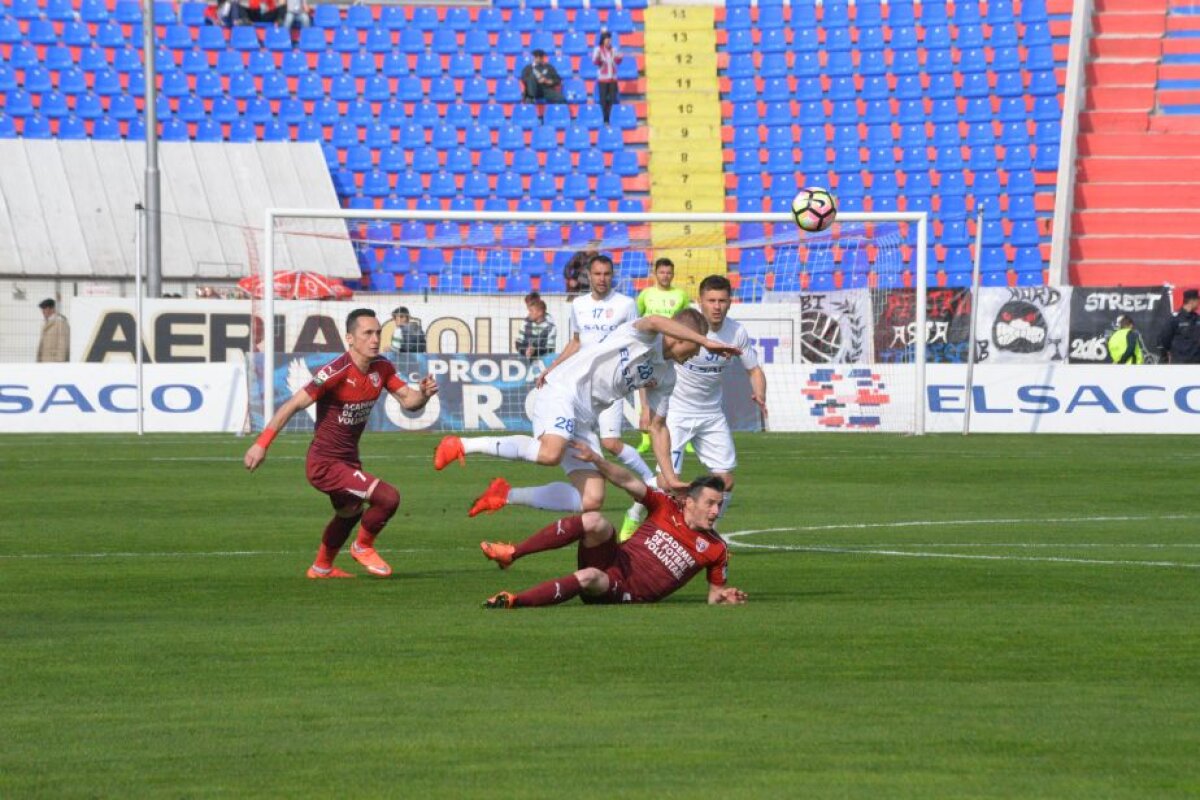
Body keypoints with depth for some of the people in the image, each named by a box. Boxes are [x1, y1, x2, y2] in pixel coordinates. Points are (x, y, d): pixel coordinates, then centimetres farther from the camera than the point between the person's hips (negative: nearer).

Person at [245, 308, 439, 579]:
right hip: (325, 464, -9)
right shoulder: (336, 372, -25)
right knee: (388, 497, -20)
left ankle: (321, 567, 55)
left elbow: (408, 400, 3)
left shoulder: (381, 368, -3)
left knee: (349, 512, 31)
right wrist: (261, 444, -29)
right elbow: (293, 405, -26)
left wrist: (423, 394, -22)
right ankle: (363, 547, 7)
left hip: (348, 460, 9)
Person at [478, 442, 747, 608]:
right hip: (617, 562, 2)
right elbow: (630, 482, 1)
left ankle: (513, 601, -38)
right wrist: (596, 460, -14)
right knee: (594, 521, -28)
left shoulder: (716, 549, 4)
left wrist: (724, 597, -13)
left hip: (629, 593, -2)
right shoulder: (668, 508, 6)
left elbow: (714, 594, 12)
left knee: (590, 577, -38)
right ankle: (511, 553, -28)